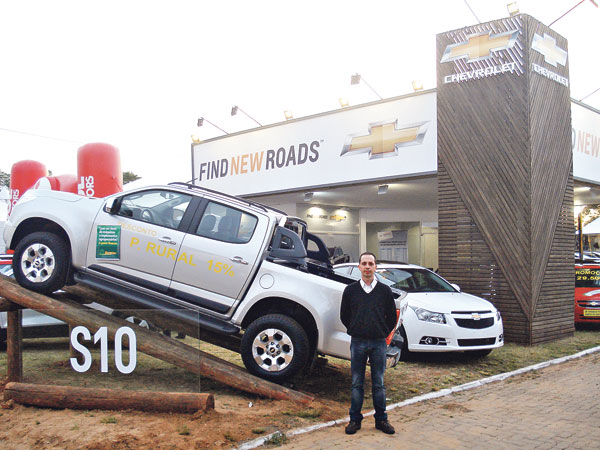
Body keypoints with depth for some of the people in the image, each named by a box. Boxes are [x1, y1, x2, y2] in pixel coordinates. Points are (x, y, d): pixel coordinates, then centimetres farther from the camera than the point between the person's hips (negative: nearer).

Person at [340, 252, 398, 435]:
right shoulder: (350, 290, 2)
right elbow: (344, 315, 11)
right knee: (357, 383, 6)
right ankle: (355, 419, 15)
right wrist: (355, 331, 9)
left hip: (379, 343, 0)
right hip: (357, 343, 0)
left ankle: (381, 419, 18)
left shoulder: (385, 290, 2)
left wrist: (383, 333, 8)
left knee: (378, 384, 7)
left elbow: (392, 316, 10)